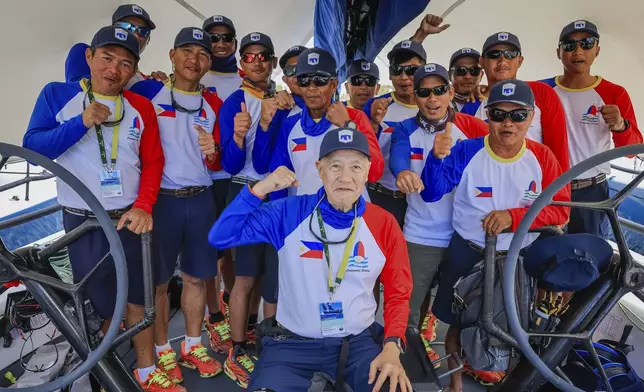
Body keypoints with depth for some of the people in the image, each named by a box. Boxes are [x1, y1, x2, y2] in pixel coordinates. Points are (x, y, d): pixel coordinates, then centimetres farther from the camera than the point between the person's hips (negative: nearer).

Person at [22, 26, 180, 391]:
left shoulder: (141, 107, 4)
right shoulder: (57, 95, -1)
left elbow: (153, 162, 3)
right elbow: (32, 148, -6)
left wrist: (143, 206, -11)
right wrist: (81, 123, -19)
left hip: (131, 219, 2)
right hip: (83, 224, -1)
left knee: (137, 302, 11)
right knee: (102, 308, 9)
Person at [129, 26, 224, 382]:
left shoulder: (213, 104, 9)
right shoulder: (148, 92, -2)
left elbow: (217, 165, 9)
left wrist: (212, 152, -13)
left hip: (200, 200, 4)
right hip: (159, 199, -3)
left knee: (197, 277, 12)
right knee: (158, 282, 6)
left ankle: (192, 345, 29)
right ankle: (162, 350, 25)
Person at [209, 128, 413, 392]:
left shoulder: (384, 224, -6)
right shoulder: (289, 213, -8)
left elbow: (398, 293, 3)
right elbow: (220, 238, -9)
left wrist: (392, 346, -12)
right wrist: (259, 190, -20)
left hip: (359, 340, 1)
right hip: (293, 342, 0)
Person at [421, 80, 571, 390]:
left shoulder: (542, 157, -5)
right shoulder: (467, 151, -11)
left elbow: (560, 210, -8)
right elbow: (431, 193, -18)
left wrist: (513, 216, -24)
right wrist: (437, 157, -37)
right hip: (467, 253, -1)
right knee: (457, 322, 13)